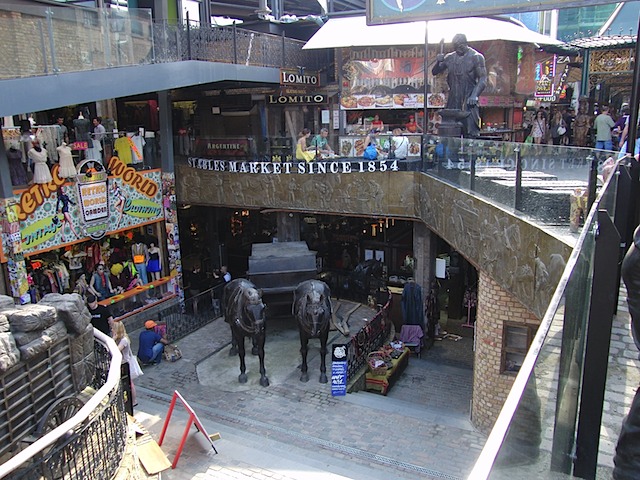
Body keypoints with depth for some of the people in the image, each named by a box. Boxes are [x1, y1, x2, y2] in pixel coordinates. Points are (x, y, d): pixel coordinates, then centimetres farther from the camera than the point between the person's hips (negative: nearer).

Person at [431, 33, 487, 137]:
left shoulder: (476, 57, -1)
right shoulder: (450, 57, 11)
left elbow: (483, 79, -5)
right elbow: (434, 72, 16)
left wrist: (474, 95, -19)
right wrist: (438, 62, -6)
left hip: (469, 100, -4)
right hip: (453, 101, 4)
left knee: (470, 132, -10)